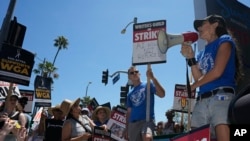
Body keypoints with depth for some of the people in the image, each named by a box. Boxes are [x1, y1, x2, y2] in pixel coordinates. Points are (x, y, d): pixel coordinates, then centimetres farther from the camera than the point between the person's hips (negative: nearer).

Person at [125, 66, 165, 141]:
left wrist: (153, 78, -20)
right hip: (133, 123, 5)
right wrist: (127, 129, 14)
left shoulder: (148, 85, 4)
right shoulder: (130, 94, 18)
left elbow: (162, 94, -12)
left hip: (147, 119, -5)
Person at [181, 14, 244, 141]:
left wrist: (192, 86, 5)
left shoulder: (224, 41, 9)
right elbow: (199, 79, 14)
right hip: (201, 101, 7)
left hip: (221, 97, -6)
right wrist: (190, 58, 10)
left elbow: (217, 71, -6)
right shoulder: (202, 53, 27)